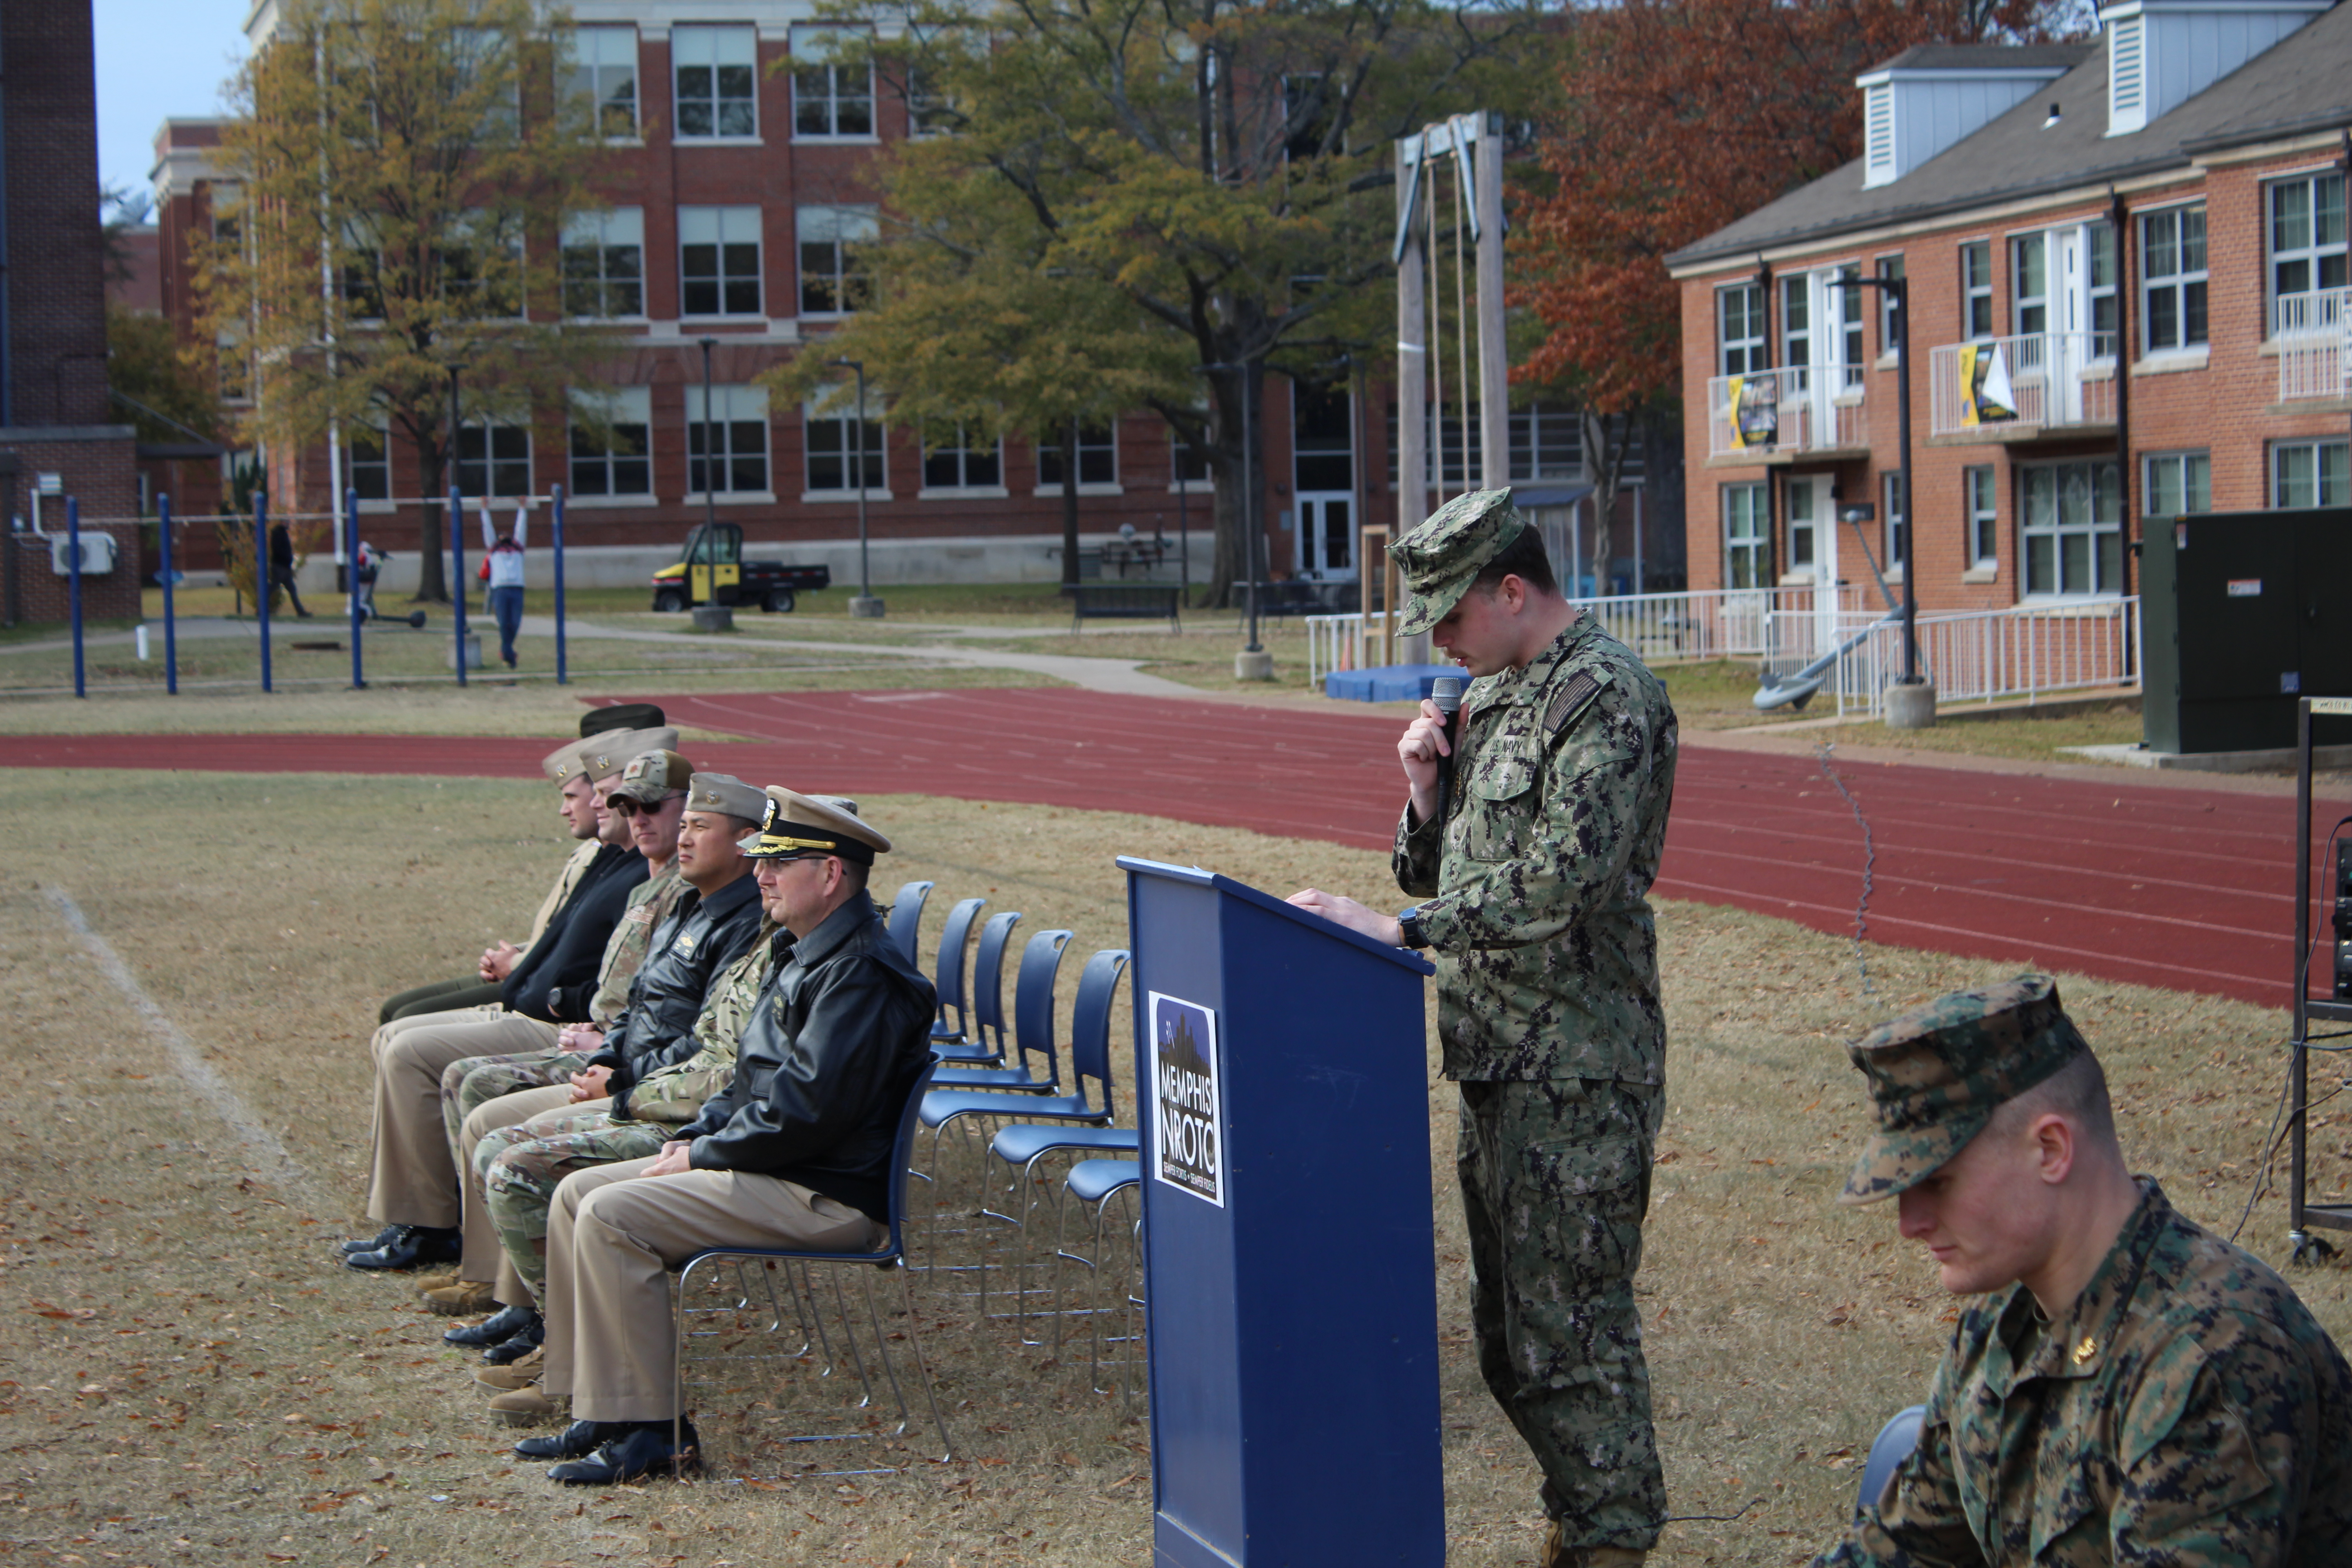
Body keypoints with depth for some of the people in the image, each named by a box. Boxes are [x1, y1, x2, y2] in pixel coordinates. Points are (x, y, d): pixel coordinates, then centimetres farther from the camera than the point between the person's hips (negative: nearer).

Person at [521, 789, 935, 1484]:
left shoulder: (861, 973, -18)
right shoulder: (810, 957, 17)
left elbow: (805, 1110, -24)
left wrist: (704, 1155, -14)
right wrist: (697, 1134, 8)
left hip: (827, 1198, -11)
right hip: (772, 1169, 11)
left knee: (611, 1217, -21)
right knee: (577, 1194, 7)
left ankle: (649, 1428, -15)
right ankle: (597, 1407, 7)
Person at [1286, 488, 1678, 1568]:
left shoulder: (1607, 697, -14)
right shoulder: (1490, 697, 16)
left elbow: (1565, 875, -25)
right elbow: (1436, 872, 20)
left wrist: (1400, 931, -26)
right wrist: (1428, 789, 0)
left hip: (1573, 1072, -10)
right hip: (1495, 1061, 10)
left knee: (1570, 1320, -6)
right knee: (1506, 1321, 15)